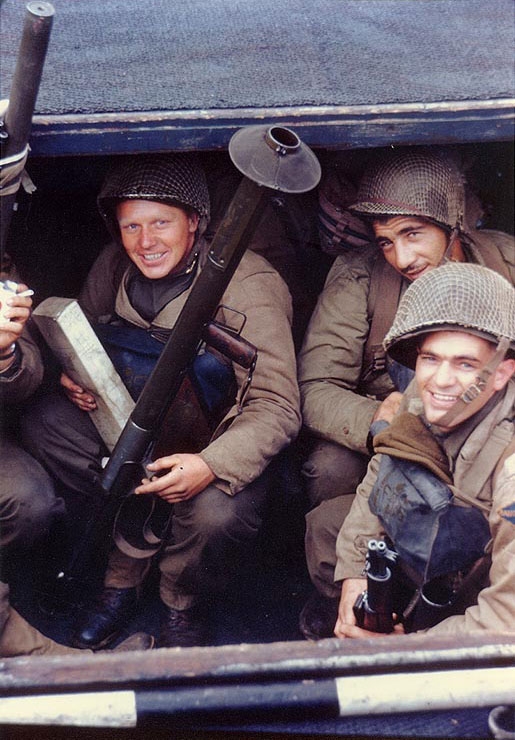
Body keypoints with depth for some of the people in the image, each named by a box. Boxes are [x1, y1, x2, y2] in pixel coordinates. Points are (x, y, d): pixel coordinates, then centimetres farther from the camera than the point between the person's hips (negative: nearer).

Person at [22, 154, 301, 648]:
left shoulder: (247, 285, -21)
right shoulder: (114, 267, -5)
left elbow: (276, 407, -26)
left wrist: (211, 466, -43)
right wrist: (72, 377, -12)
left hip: (216, 442, -5)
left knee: (218, 513, -36)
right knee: (44, 423, -18)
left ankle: (183, 606, 3)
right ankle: (126, 572, -5)